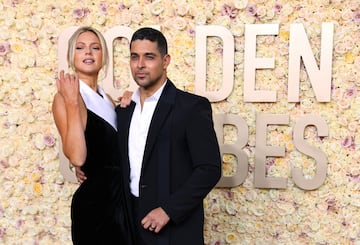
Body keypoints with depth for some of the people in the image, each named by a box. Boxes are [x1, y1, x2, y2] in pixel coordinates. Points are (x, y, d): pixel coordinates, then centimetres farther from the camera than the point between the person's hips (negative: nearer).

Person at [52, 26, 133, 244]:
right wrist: (72, 103, -27)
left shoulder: (105, 97, 11)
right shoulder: (66, 96, -14)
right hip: (96, 199, -8)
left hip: (121, 197, 8)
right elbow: (77, 157, -26)